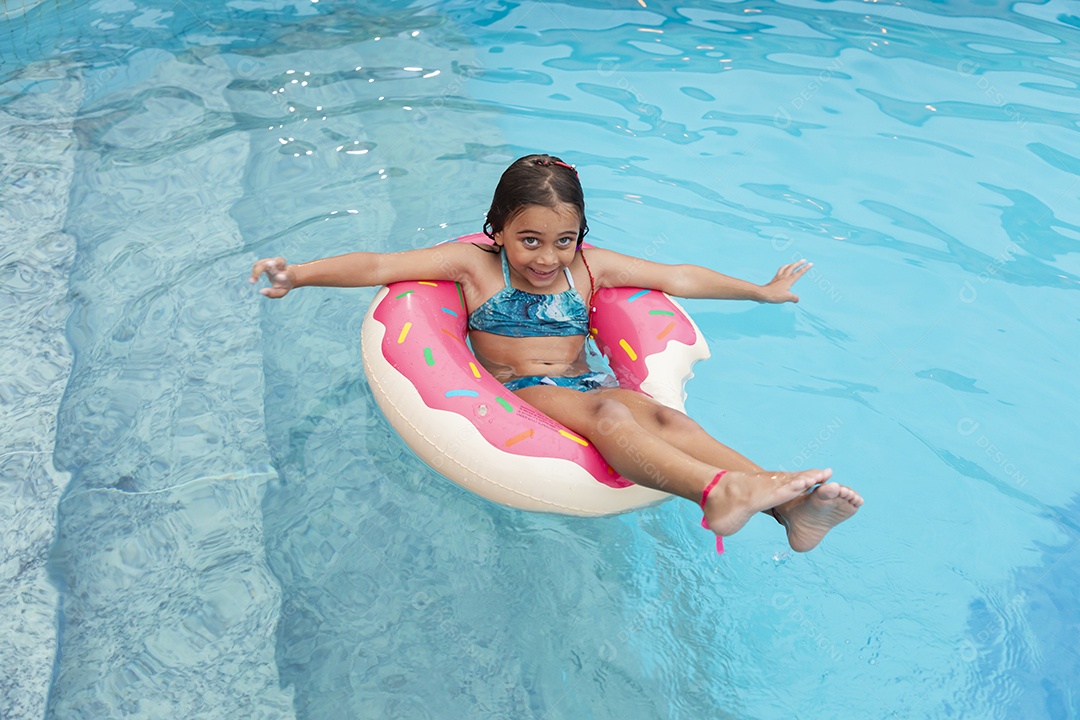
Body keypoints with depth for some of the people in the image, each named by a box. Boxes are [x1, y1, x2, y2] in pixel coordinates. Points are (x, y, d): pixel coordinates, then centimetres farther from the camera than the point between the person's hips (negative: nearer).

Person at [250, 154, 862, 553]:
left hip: (585, 381, 4)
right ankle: (717, 491, -59)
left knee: (661, 414, -27)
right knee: (605, 413, -35)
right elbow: (381, 265, -3)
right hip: (517, 395, -4)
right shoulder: (475, 264, 4)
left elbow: (681, 278, 17)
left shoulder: (591, 267, 13)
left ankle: (788, 505, -45)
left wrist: (761, 291, 24)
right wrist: (299, 274, -15)